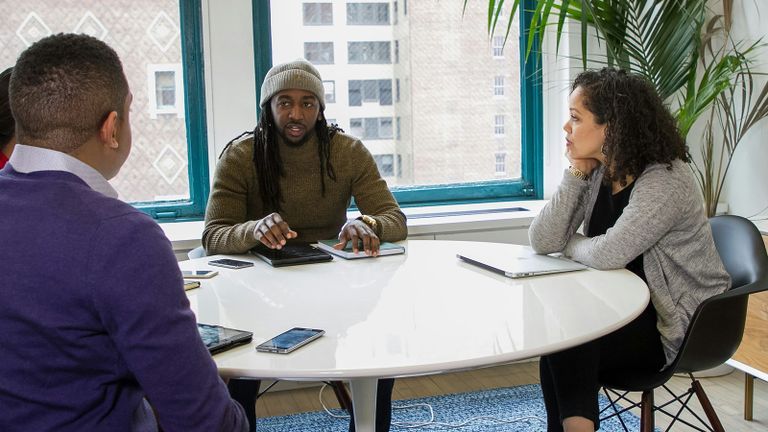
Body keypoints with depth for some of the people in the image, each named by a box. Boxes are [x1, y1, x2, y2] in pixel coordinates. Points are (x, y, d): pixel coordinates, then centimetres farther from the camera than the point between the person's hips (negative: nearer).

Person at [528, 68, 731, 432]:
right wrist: (576, 173, -13)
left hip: (679, 325, -6)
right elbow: (542, 242, -8)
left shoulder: (665, 180, -22)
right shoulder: (597, 174, 0)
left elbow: (607, 255, -32)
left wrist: (570, 245, -10)